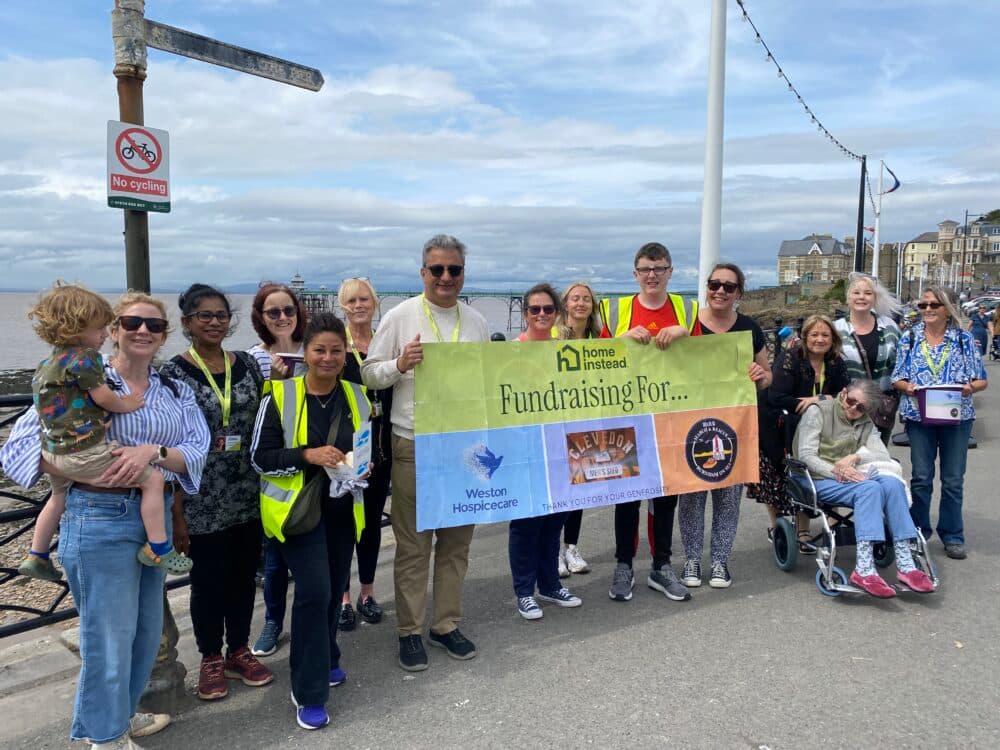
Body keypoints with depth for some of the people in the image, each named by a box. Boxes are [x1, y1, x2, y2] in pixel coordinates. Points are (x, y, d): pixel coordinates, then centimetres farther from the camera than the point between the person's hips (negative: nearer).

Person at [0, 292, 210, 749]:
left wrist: (153, 451, -24)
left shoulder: (176, 393, 7)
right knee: (109, 633, 6)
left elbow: (198, 448, -6)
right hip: (100, 518, -6)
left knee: (147, 628, 19)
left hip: (155, 517, 6)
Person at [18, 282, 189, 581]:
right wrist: (126, 404, 2)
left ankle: (36, 556, 50)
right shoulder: (84, 356, -14)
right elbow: (103, 397, -14)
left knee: (59, 496, 37)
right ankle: (158, 549, -4)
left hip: (52, 452, 10)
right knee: (153, 478, -7)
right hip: (85, 452, -10)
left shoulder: (50, 361, 14)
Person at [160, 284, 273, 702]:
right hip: (202, 502, -4)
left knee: (244, 574, 14)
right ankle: (211, 659, 30)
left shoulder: (247, 366, 4)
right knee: (209, 579, 9)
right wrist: (176, 514, -10)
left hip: (249, 496, 4)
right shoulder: (173, 374, -8)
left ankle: (238, 651, 33)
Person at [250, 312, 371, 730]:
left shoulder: (357, 397, 4)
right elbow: (260, 457, -10)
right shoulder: (279, 396, -9)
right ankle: (309, 693, 3)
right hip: (297, 508, -5)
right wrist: (307, 455, -23)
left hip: (342, 508, 5)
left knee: (334, 590, 15)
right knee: (314, 591, -12)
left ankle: (323, 660, 40)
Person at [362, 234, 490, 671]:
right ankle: (410, 631, 18)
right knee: (413, 544, 3)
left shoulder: (476, 322, 10)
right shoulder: (400, 316, -2)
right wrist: (400, 365, -20)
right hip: (413, 446, -4)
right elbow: (369, 373, -1)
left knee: (456, 540, 12)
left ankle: (446, 624, 27)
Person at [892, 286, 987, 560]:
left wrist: (969, 387, -18)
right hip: (919, 416, 0)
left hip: (957, 417, 0)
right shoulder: (910, 337, 4)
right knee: (921, 478, 7)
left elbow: (981, 380, 3)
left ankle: (952, 535, 19)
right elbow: (897, 378, 4)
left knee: (953, 480, 6)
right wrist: (908, 387, -17)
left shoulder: (964, 339, 2)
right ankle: (918, 530, 21)